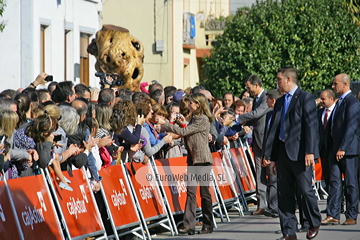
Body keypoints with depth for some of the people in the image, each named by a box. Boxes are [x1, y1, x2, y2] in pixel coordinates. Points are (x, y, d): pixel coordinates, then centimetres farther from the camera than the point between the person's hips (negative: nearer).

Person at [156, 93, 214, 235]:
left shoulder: (203, 120, -14)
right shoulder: (194, 118, 15)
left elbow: (184, 132, -19)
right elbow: (188, 133, 14)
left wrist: (164, 123, -16)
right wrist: (184, 124, 2)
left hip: (202, 159, -8)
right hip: (193, 159, 8)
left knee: (204, 192, 0)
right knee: (191, 191, -2)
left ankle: (208, 225, 10)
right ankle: (189, 225, -7)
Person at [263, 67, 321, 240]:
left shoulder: (305, 99, -4)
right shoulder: (280, 102, 17)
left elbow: (311, 126, -12)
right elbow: (273, 130, 17)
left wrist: (310, 152, -19)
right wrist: (270, 156, 14)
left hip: (299, 154, -7)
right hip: (283, 153, 7)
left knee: (305, 190, -3)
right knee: (284, 194, 4)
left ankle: (314, 224, 18)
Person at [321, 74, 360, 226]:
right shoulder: (340, 102, 17)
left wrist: (343, 148, -22)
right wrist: (331, 148, 17)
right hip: (336, 148, 9)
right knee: (334, 182, 4)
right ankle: (333, 215, 2)